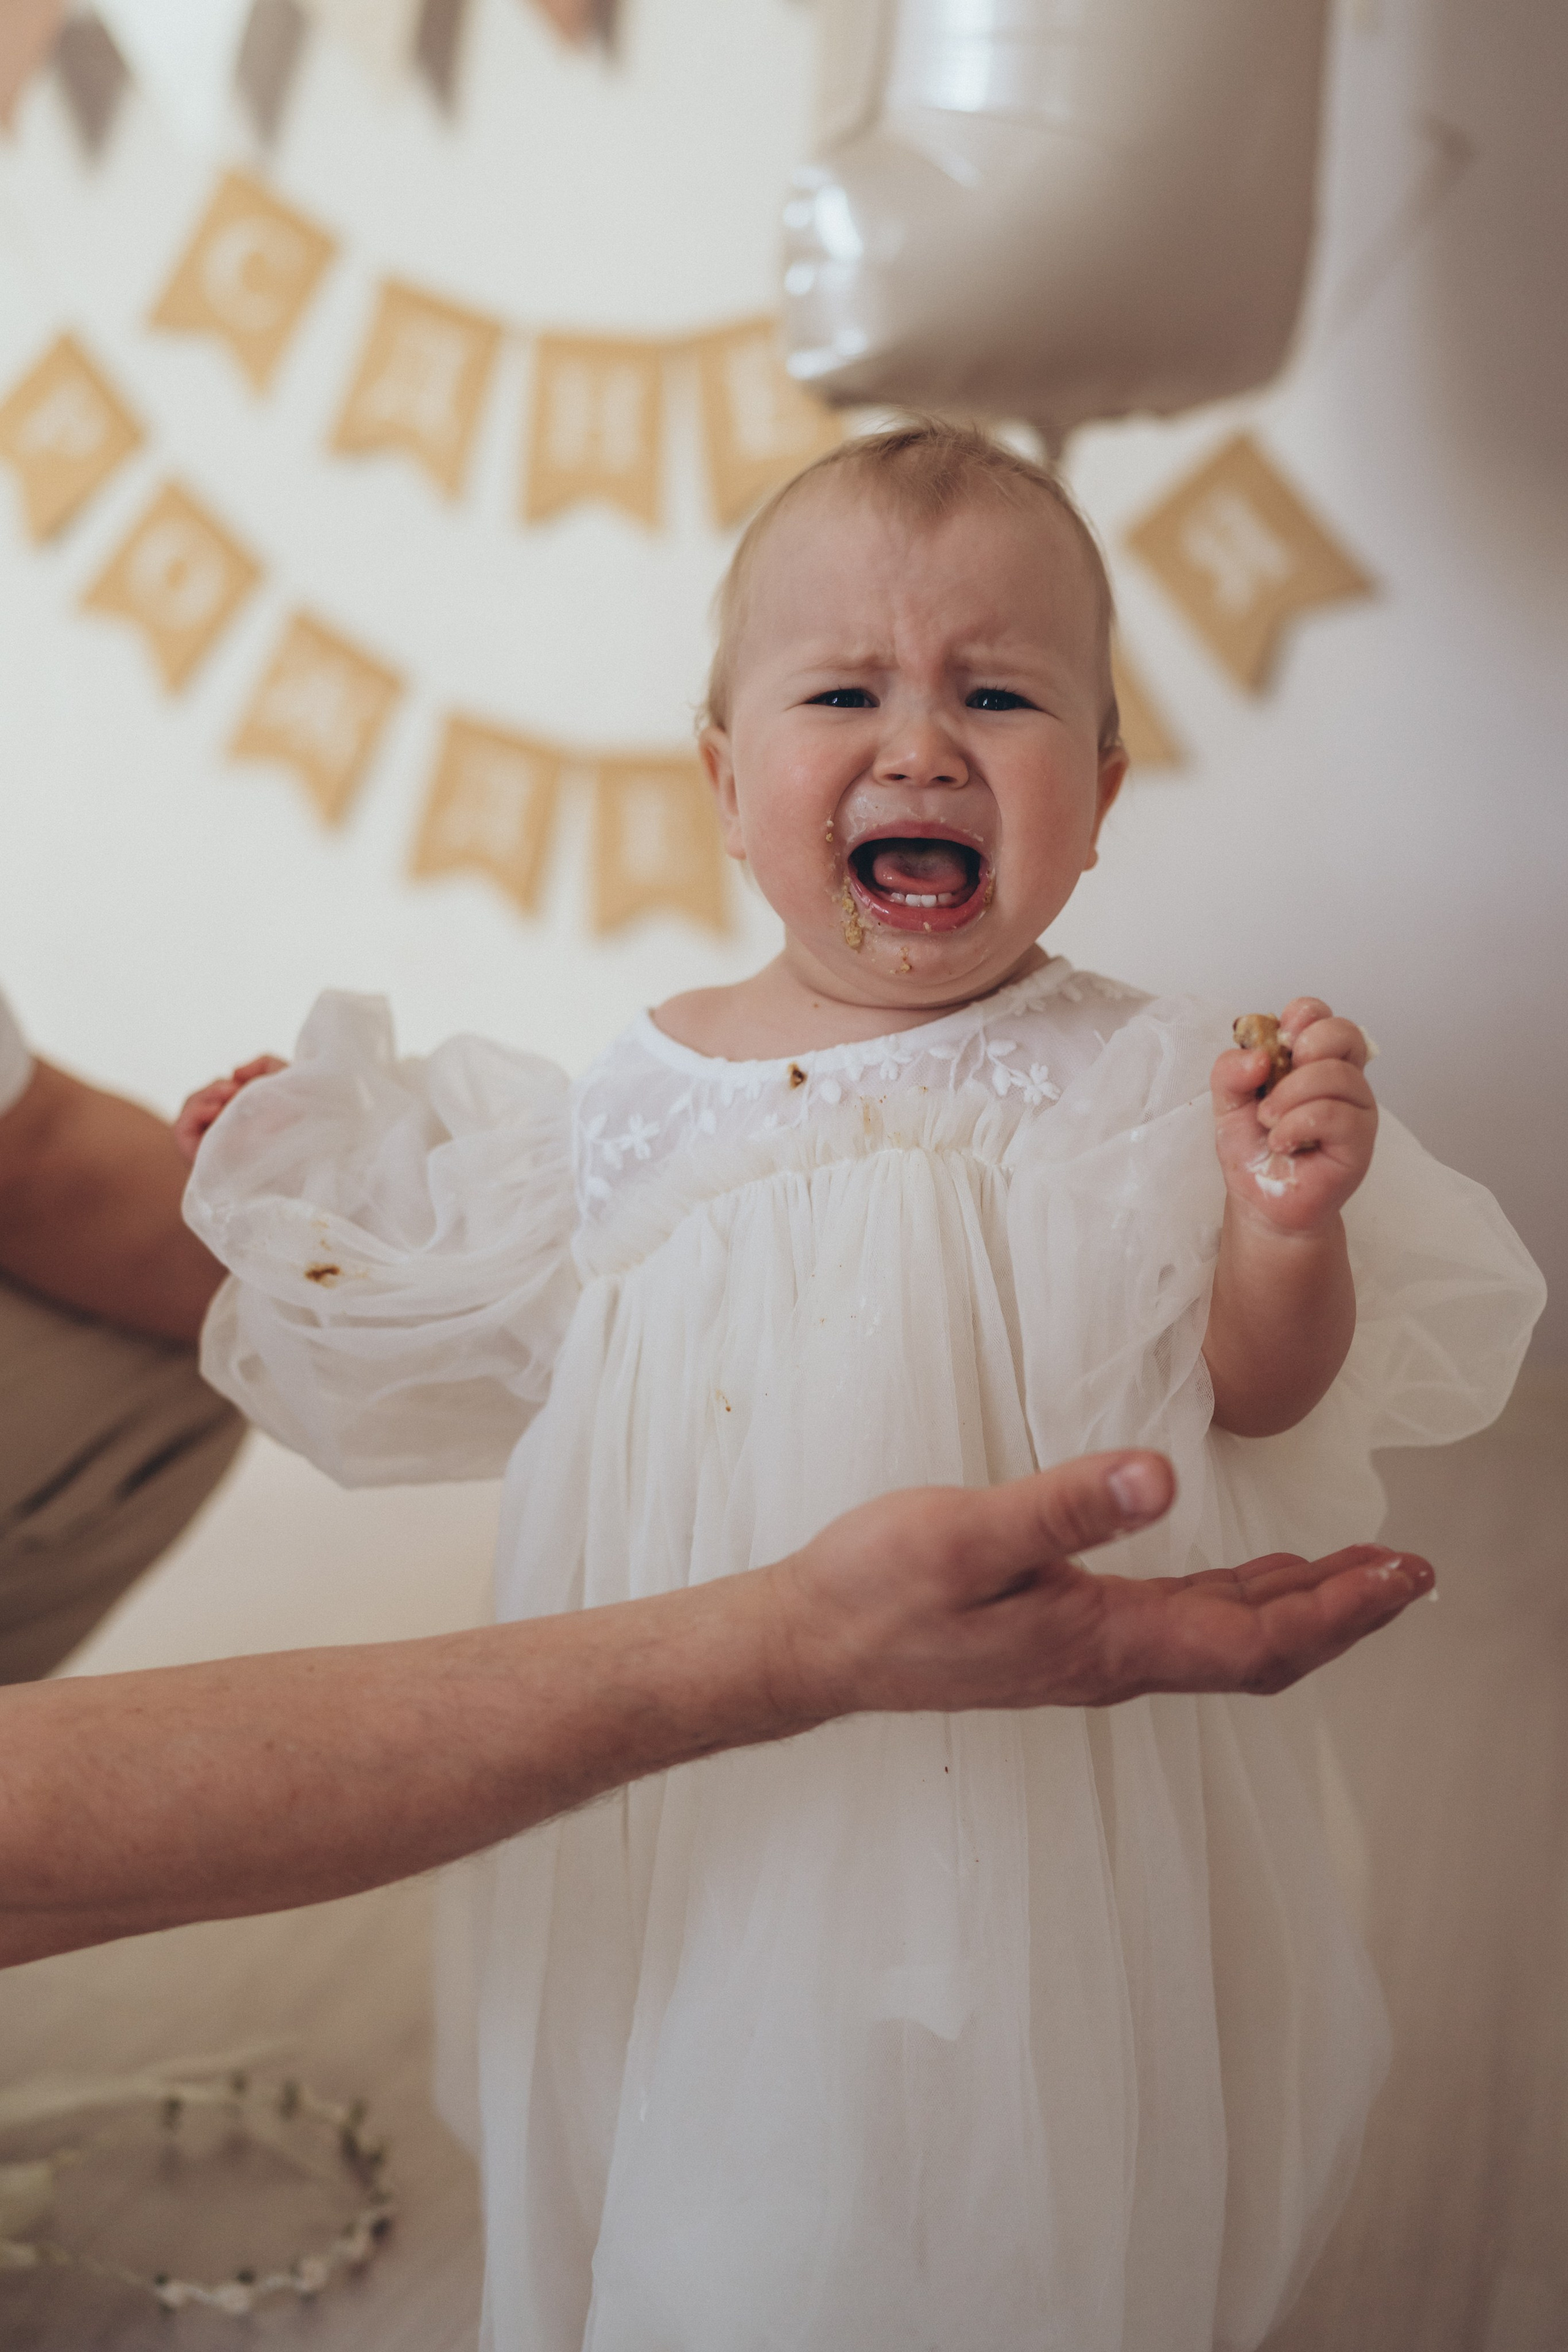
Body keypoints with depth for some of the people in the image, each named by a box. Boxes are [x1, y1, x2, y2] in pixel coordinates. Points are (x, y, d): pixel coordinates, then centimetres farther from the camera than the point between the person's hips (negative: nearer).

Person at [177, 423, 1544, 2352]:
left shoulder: (1133, 1087, -9)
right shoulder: (639, 1098, -1)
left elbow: (1261, 1411, -6)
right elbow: (500, 1356, 11)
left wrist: (1286, 1230, -24)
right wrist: (293, 1190, 8)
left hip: (1013, 1777, -2)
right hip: (700, 1791, 3)